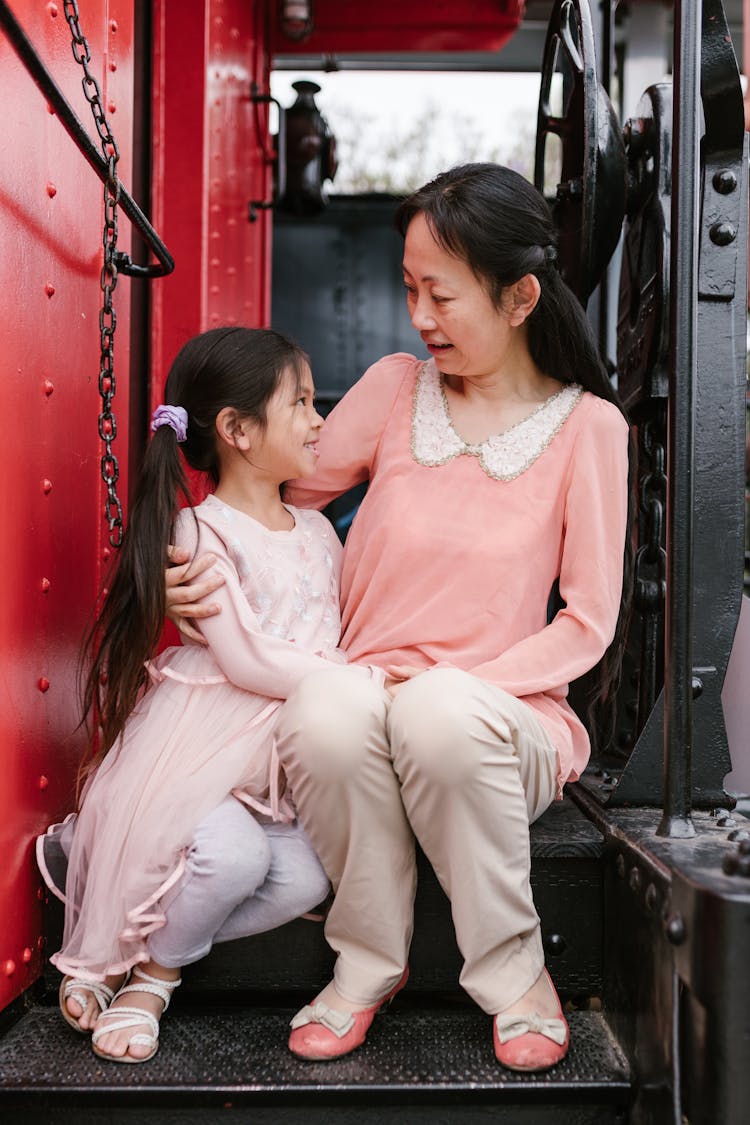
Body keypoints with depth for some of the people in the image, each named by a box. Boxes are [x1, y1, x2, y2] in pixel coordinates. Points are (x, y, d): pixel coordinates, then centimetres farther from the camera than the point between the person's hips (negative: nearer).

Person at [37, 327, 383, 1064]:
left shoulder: (318, 533, 12)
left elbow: (345, 637, 14)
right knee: (233, 853, -30)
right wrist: (366, 681, -20)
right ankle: (110, 959, 3)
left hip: (278, 757, 6)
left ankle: (150, 958, 6)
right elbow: (246, 659, -20)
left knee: (305, 879, -16)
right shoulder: (200, 533, -11)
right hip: (195, 743, -6)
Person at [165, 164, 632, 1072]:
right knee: (325, 711, -34)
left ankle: (513, 973, -11)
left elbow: (589, 622, -2)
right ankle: (369, 962, -8)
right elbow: (276, 494, 15)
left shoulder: (587, 425, -1)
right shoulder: (394, 389, 5)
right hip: (363, 695, 2)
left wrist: (456, 681, -15)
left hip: (503, 715, -1)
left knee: (440, 714, -37)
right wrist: (199, 568, -7)